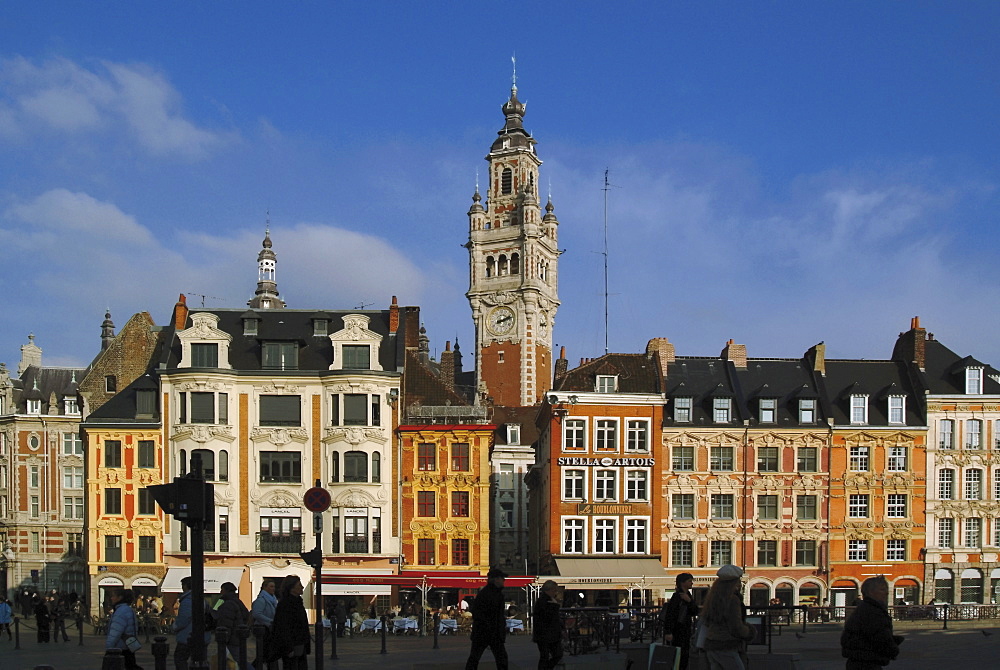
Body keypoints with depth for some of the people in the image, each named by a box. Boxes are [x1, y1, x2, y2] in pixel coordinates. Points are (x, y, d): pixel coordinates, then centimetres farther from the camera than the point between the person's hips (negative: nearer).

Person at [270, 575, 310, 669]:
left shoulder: (297, 602, 12)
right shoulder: (284, 604, -16)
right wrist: (289, 649, -22)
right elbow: (284, 628, -20)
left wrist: (307, 644, 18)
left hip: (300, 646, 9)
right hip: (291, 647, -9)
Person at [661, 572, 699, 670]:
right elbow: (669, 614, -21)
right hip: (677, 632, -9)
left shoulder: (687, 595, 12)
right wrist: (668, 632, -28)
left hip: (685, 632, 9)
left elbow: (695, 612, 5)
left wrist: (689, 601, -13)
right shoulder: (677, 596, -15)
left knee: (684, 657, 12)